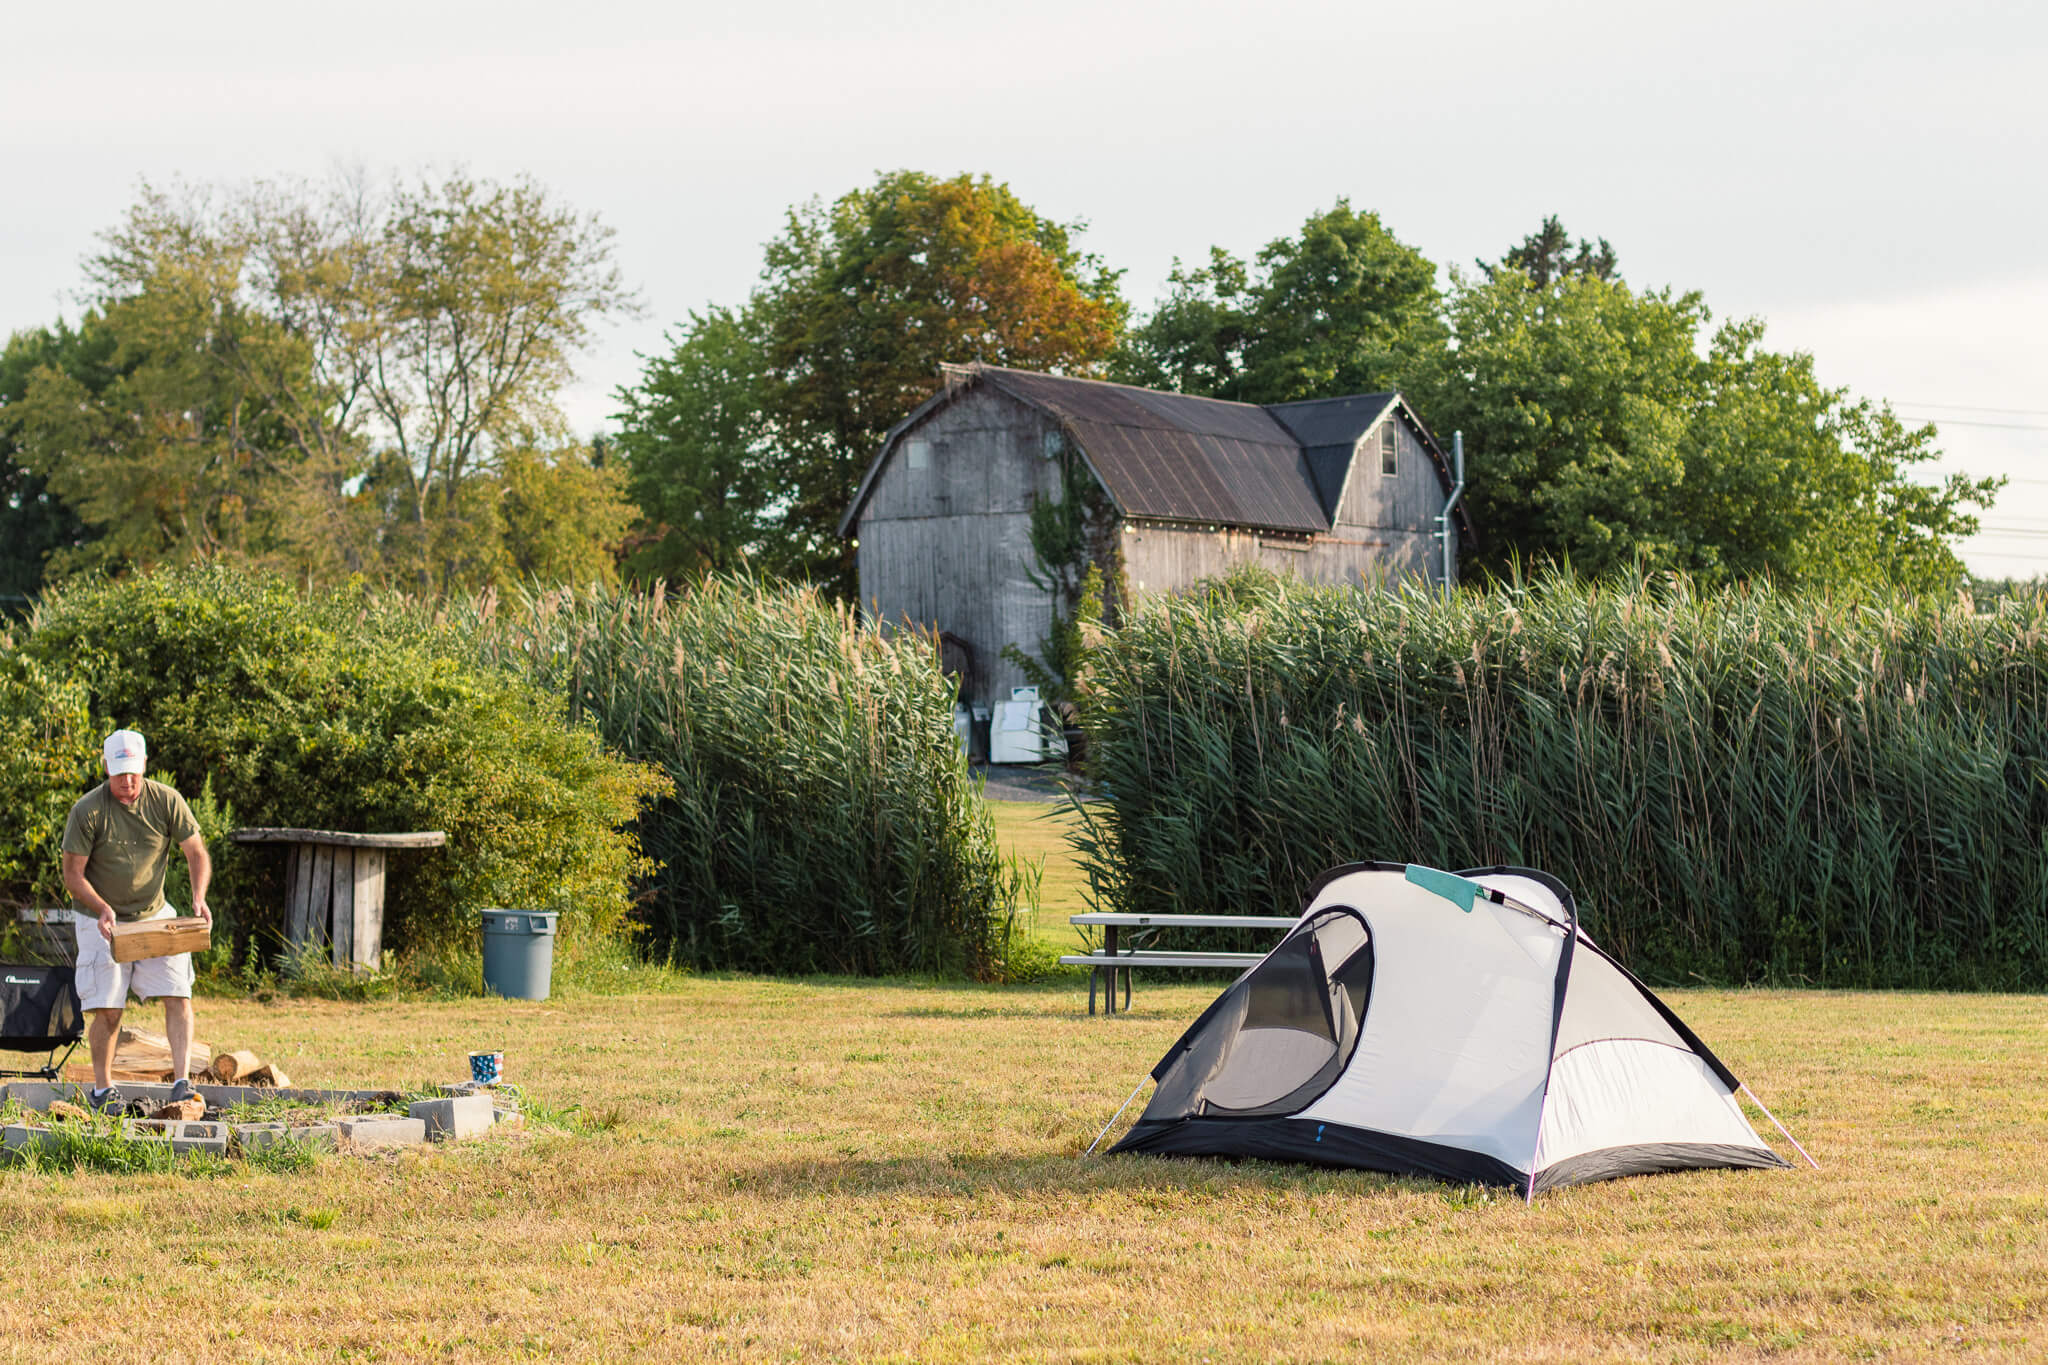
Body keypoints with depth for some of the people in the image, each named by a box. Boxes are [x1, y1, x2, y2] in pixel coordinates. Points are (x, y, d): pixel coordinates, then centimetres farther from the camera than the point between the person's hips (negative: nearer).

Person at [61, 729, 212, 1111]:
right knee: (108, 1010, -6)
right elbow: (73, 872, -10)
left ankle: (182, 1083, -11)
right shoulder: (88, 811, -15)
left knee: (179, 996, -11)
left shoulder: (167, 801, -8)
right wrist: (103, 909, -26)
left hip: (154, 915, 3)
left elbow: (197, 854, -2)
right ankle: (102, 1089, 12)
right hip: (100, 919, -2)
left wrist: (199, 899, -19)